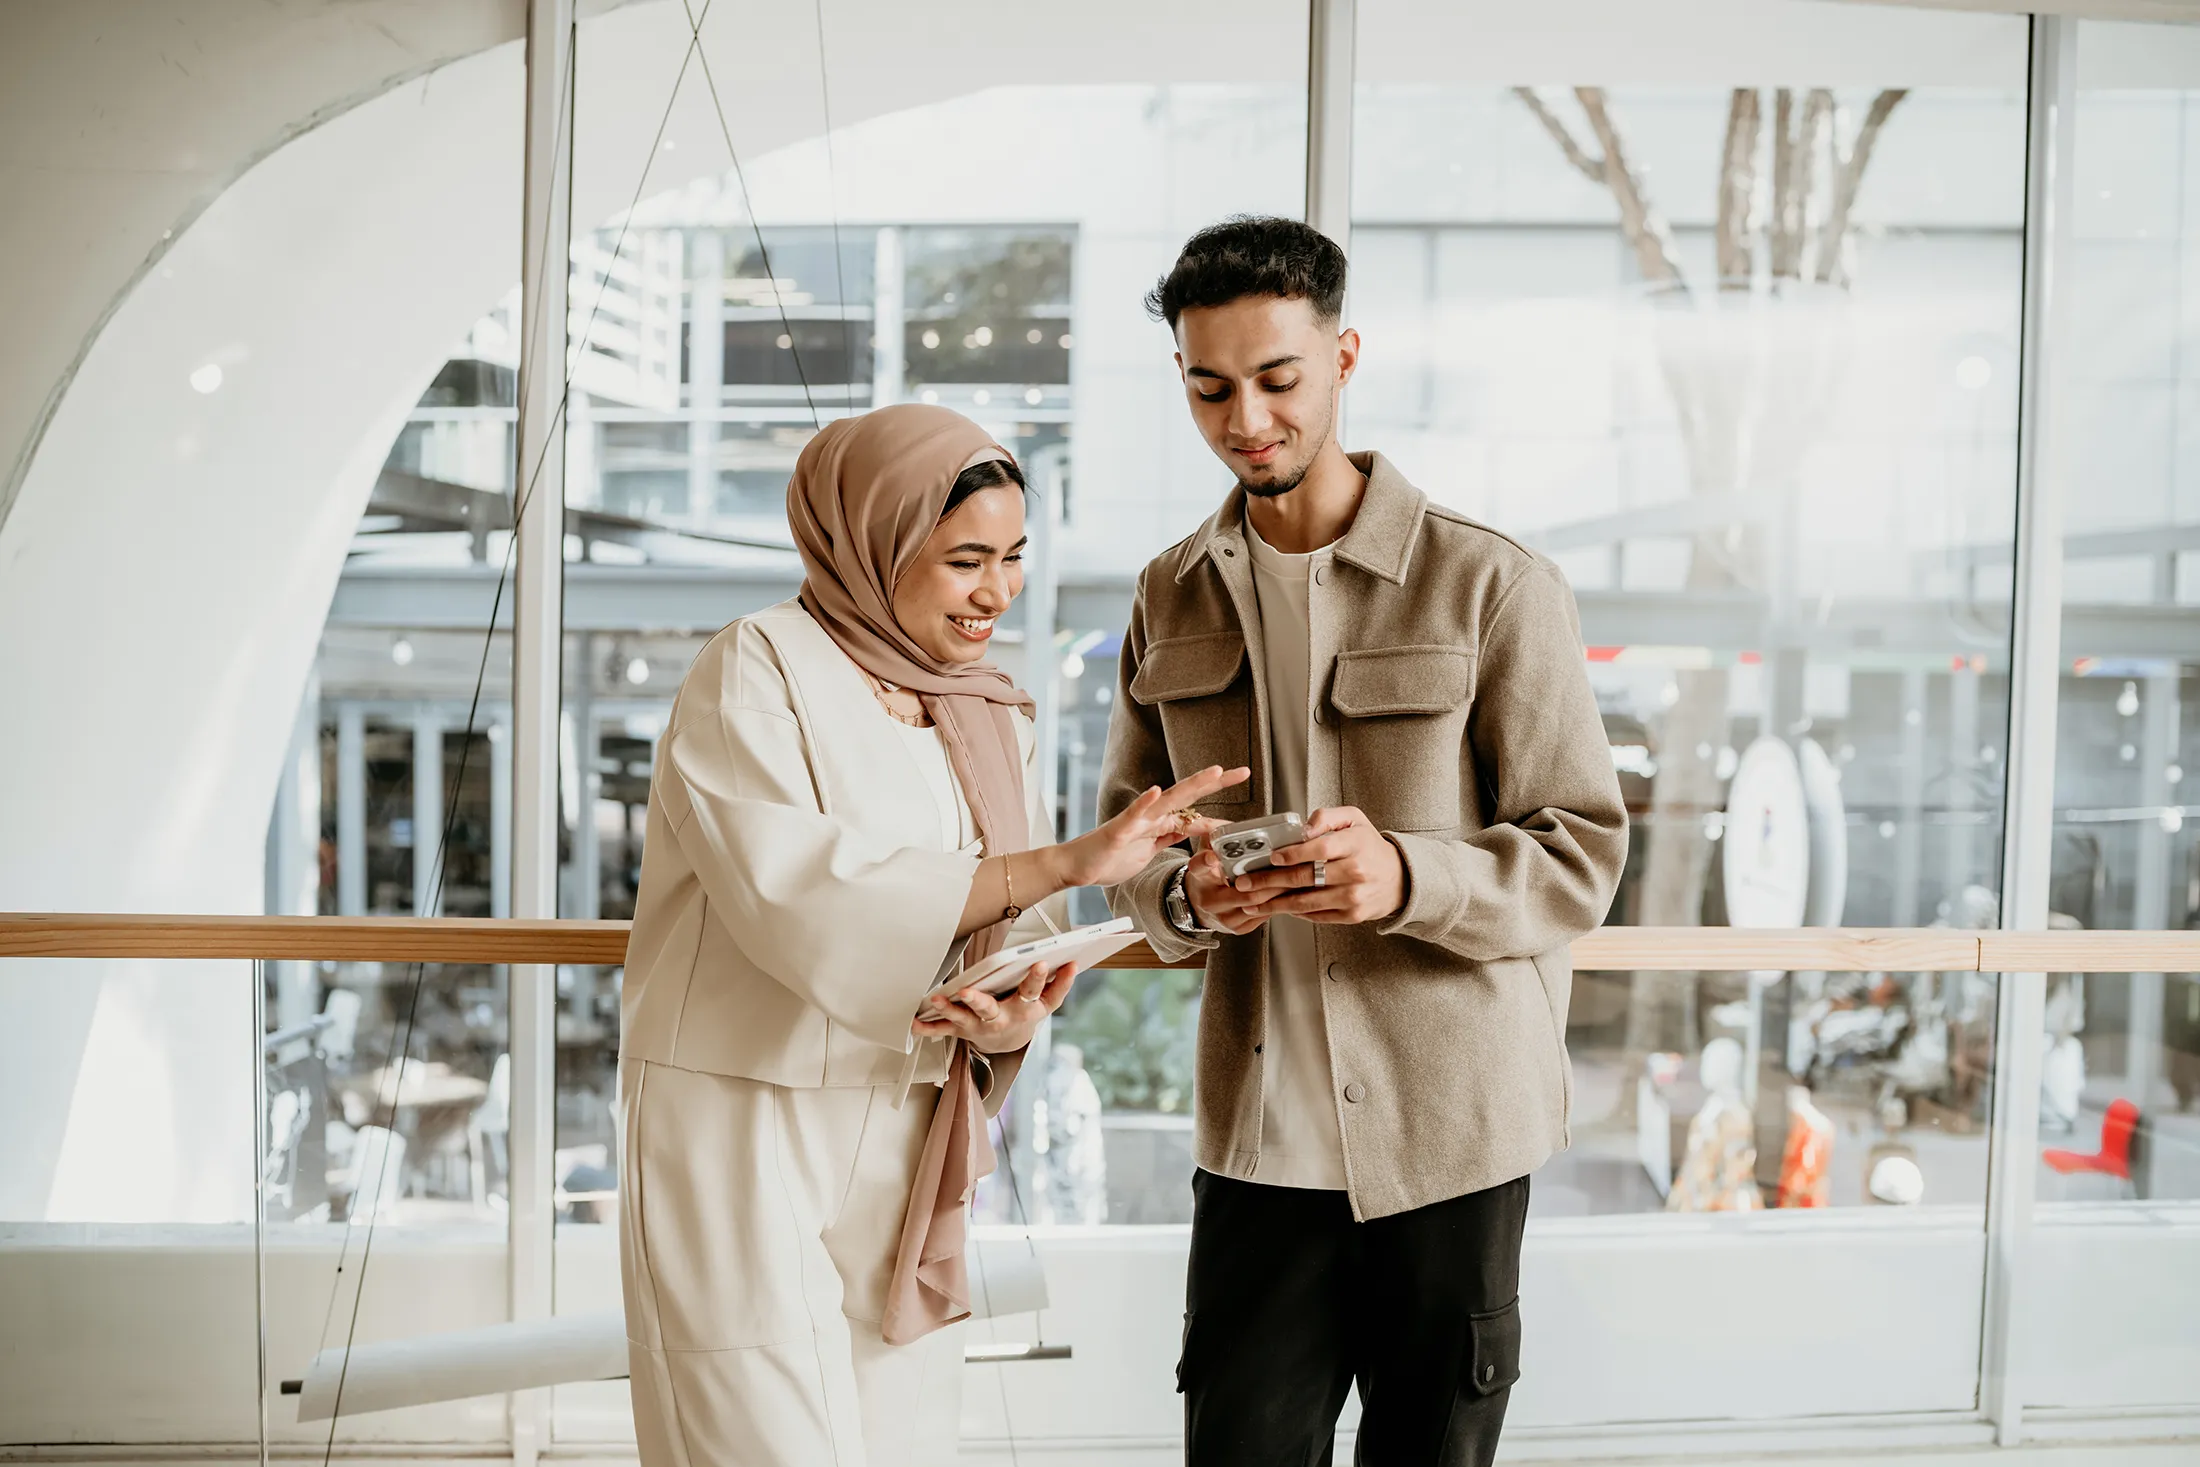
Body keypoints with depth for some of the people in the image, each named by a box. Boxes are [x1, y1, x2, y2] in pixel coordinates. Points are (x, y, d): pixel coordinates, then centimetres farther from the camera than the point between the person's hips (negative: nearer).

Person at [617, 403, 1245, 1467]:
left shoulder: (988, 717, 9)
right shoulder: (754, 676, -10)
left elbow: (1002, 933, 9)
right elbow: (802, 902, -24)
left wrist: (1011, 1021, -15)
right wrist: (1063, 861, -27)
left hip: (901, 1152, 6)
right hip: (741, 1134, -6)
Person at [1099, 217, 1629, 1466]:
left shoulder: (1488, 584, -7)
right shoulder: (1174, 597, 7)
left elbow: (1582, 856, -7)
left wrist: (1407, 877, -26)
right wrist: (1187, 896, -12)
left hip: (1451, 1127, -2)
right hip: (1259, 1123, 3)